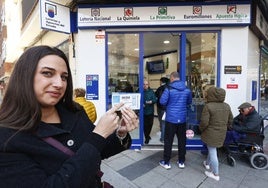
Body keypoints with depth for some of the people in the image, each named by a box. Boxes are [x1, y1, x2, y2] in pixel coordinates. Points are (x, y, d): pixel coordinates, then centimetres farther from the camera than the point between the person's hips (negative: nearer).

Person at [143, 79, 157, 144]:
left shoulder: (151, 91, 2)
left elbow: (155, 99, -2)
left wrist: (151, 101, -22)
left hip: (150, 111, 2)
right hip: (143, 111, -2)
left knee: (150, 124, 7)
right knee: (145, 125, 2)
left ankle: (147, 136, 33)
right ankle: (147, 137, 23)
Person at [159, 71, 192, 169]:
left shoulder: (169, 89, -12)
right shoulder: (187, 89, 2)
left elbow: (162, 102, -14)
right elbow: (189, 102, 14)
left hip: (171, 118, -4)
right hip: (182, 119, 4)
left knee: (168, 140, 6)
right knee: (182, 140, 14)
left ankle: (166, 162, 17)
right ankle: (181, 162, 25)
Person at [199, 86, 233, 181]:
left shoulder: (208, 106, -21)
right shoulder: (227, 106, 1)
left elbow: (204, 122, -21)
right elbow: (230, 120, 9)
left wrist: (201, 129, -2)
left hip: (211, 133, -7)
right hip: (222, 133, 7)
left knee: (212, 152, 7)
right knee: (212, 149, 26)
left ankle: (215, 174, 21)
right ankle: (207, 163, 46)